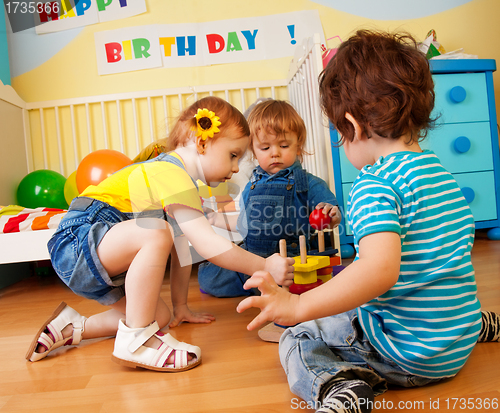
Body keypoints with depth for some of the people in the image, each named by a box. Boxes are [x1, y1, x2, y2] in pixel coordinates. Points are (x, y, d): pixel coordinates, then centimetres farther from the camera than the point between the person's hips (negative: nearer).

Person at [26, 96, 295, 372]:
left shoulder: (172, 172, 13)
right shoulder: (172, 174, -21)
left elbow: (180, 248, 13)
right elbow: (207, 244, -30)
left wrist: (180, 306, 16)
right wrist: (264, 266, -23)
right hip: (77, 238, -10)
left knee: (159, 316, 5)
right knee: (157, 233, -34)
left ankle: (72, 328, 18)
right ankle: (135, 339, -22)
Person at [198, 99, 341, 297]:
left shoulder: (309, 184, -2)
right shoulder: (252, 185, 13)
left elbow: (331, 221, -3)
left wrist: (331, 215, -26)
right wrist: (215, 218, 28)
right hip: (249, 256, 6)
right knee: (206, 276, -4)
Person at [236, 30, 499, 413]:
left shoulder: (373, 185, -22)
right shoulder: (441, 172, 6)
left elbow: (381, 269, -37)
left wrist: (298, 306, -33)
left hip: (409, 353, -8)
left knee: (298, 341, 1)